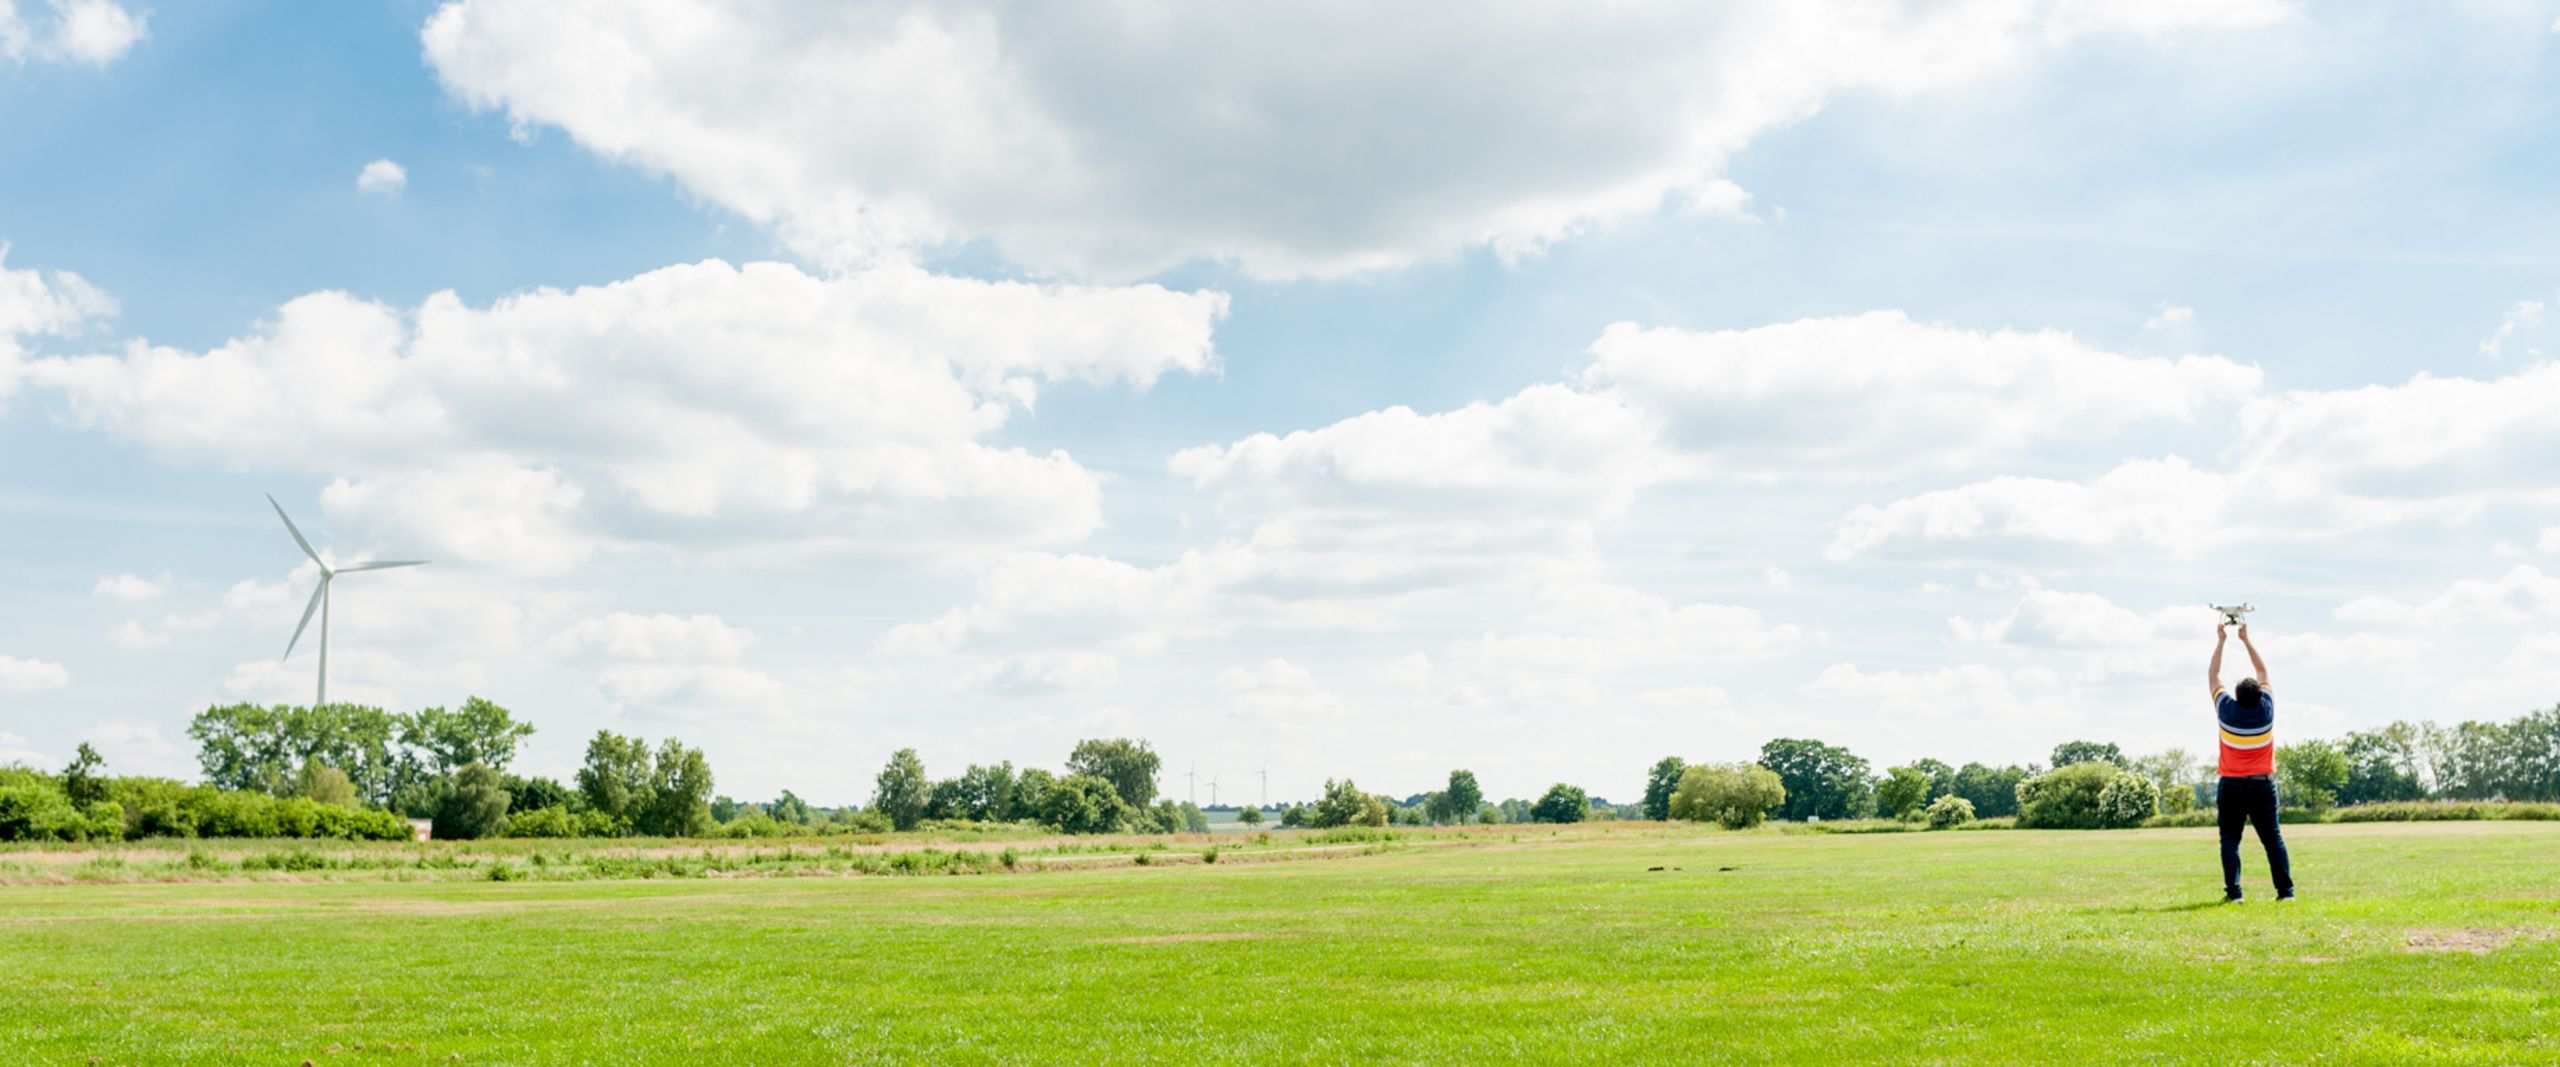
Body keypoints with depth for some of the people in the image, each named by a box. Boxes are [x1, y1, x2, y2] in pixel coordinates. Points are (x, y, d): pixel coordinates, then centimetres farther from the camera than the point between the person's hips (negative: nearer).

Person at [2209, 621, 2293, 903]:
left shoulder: (2227, 710, -9)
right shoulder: (2266, 709, -6)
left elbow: (2213, 676, 4)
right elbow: (2262, 672, 9)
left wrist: (2221, 640, 11)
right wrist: (2246, 640, 16)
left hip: (2232, 785, -1)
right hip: (2263, 784, 2)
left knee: (2230, 840, 1)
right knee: (2273, 838, 5)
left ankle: (2233, 892, -8)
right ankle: (2286, 890, 2)